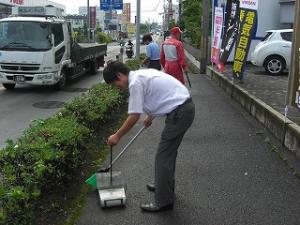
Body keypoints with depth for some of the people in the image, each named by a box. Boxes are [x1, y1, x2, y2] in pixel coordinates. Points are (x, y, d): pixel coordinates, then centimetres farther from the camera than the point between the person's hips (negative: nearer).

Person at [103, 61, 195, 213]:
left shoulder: (135, 82, -14)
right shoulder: (142, 74, 16)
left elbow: (134, 117, -14)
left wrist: (117, 136, -2)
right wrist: (150, 116, 44)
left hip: (179, 112, -10)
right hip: (185, 106, 10)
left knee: (163, 157, -4)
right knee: (168, 151, 22)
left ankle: (163, 201, 5)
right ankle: (164, 186, 38)